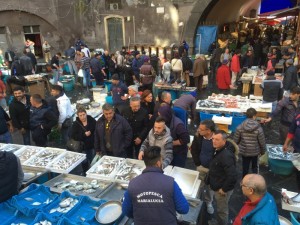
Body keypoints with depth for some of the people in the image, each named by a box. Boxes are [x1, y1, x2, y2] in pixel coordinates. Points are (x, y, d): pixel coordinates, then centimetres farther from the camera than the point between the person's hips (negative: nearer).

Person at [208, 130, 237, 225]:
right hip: (217, 187, 9)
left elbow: (232, 176, -34)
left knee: (222, 211, 10)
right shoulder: (217, 151, 3)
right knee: (220, 209, 25)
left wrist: (224, 189, -23)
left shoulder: (226, 155, -29)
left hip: (222, 189, -9)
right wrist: (210, 182, 14)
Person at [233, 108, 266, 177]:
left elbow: (235, 140, -7)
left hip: (244, 151, 1)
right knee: (254, 167, 22)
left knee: (245, 168, 17)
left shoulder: (240, 127, -14)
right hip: (255, 151, -1)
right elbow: (262, 142, -10)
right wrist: (263, 151, 8)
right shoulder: (258, 128, -17)